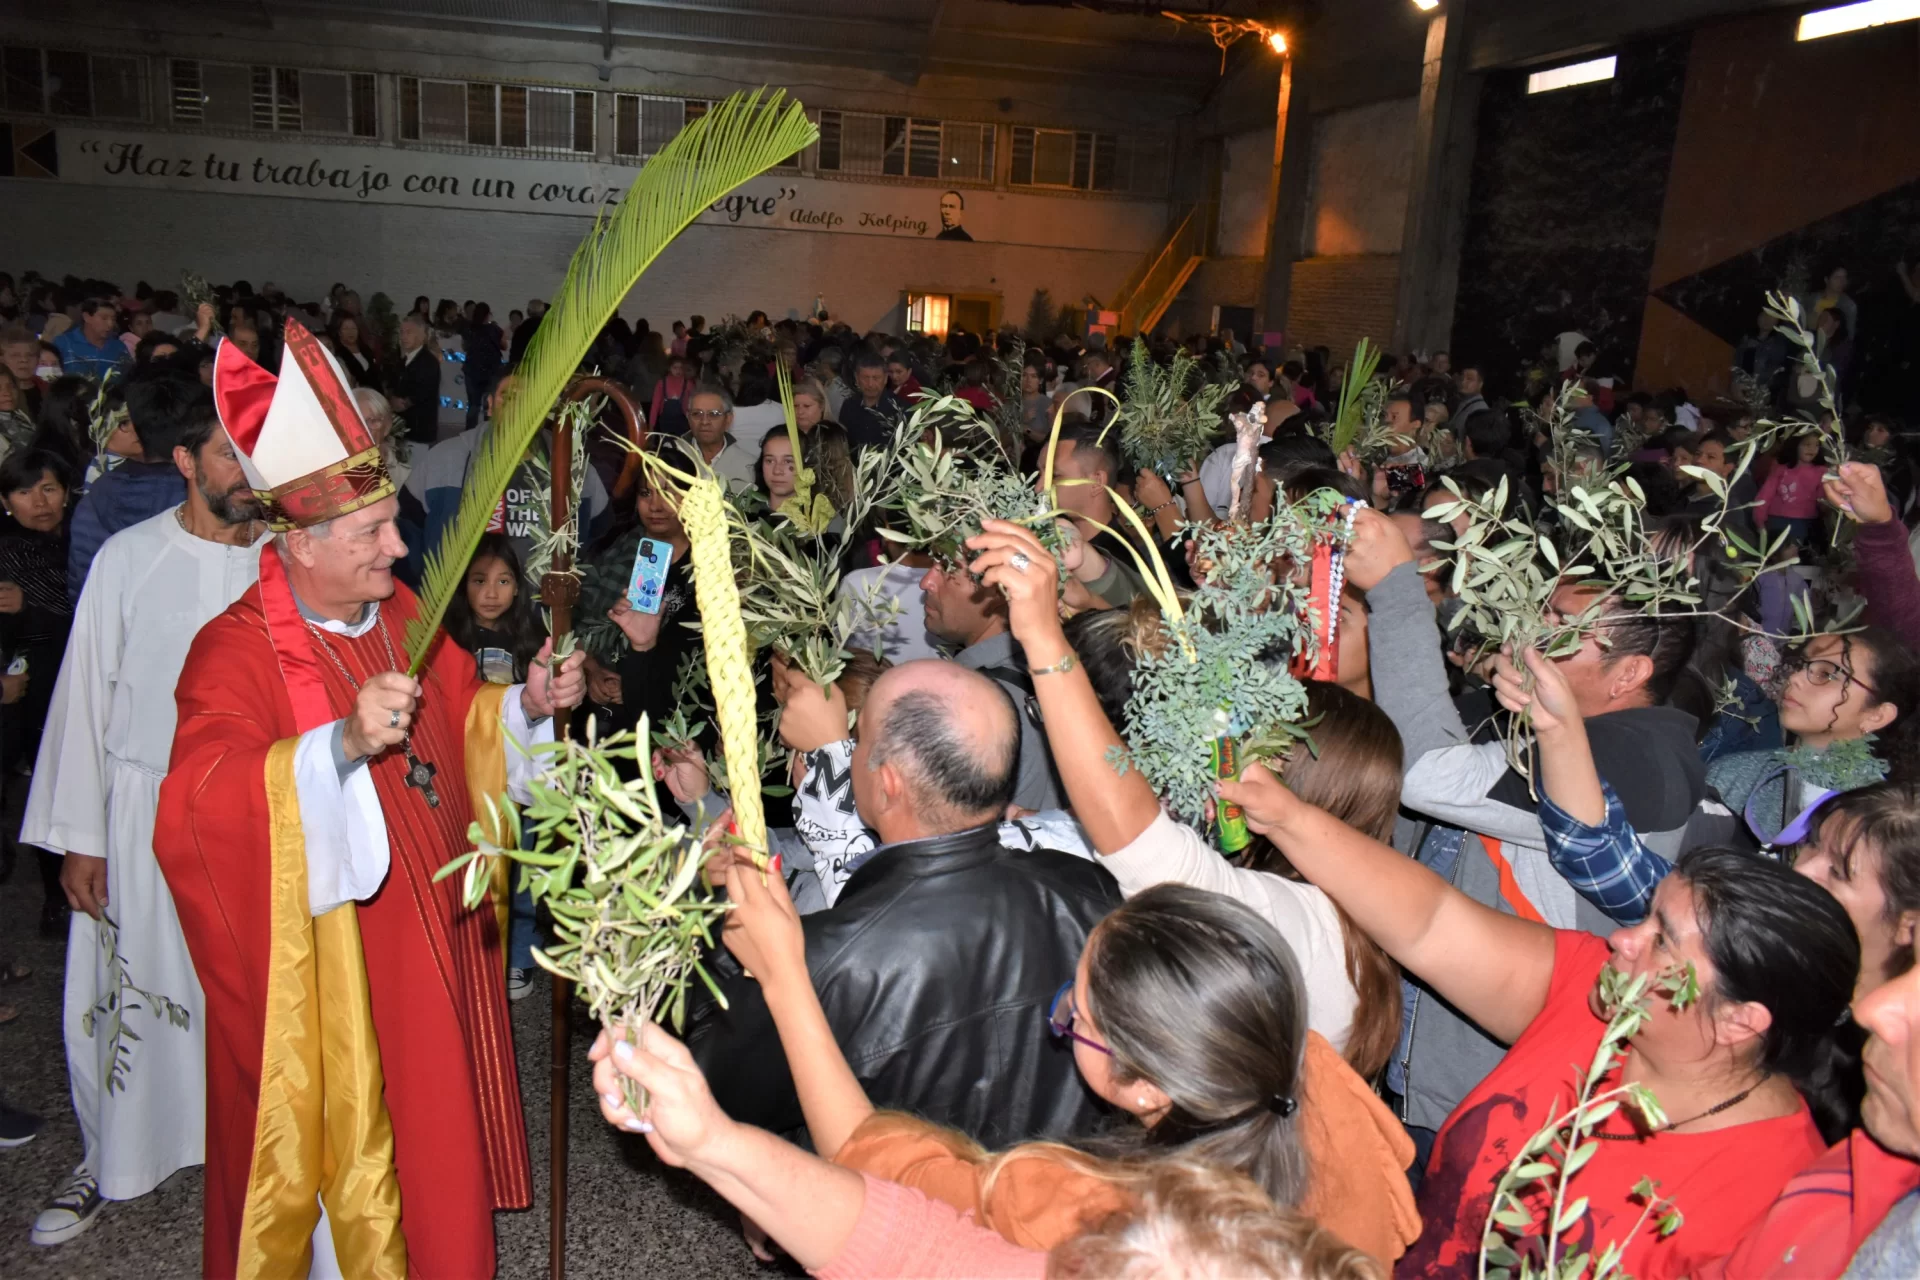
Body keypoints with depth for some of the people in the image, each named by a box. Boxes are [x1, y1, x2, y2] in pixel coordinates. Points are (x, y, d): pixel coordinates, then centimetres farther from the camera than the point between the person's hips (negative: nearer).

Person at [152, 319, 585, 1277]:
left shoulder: (401, 617, 3)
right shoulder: (237, 652, -19)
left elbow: (465, 722, 16)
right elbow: (197, 810, -33)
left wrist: (525, 704, -4)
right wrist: (343, 744, -46)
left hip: (432, 930, 7)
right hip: (323, 964, -7)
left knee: (432, 1118, 22)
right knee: (341, 1141, 8)